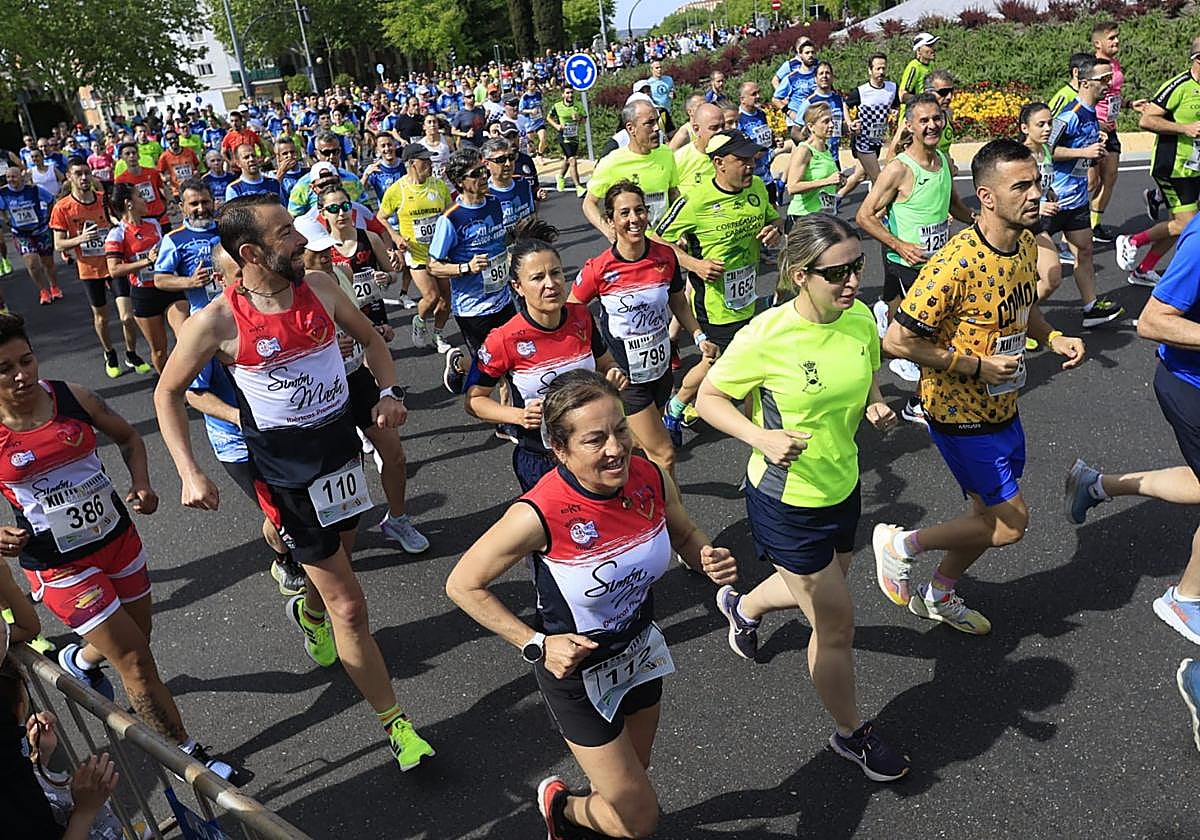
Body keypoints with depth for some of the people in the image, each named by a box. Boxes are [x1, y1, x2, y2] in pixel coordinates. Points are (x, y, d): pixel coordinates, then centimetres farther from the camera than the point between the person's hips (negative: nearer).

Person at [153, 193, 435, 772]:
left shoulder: (319, 287, -5)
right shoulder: (218, 322, -17)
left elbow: (370, 339, 11)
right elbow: (167, 394, -3)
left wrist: (387, 391, -7)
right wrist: (190, 474, -11)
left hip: (343, 447, 5)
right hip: (289, 472, -5)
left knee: (337, 557, 28)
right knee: (349, 606, -3)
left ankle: (310, 611, 64)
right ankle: (394, 722, 13)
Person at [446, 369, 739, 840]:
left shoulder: (650, 479, -18)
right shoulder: (539, 516, -33)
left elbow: (685, 536, 3)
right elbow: (463, 585, -20)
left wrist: (712, 561, -19)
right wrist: (536, 645, -25)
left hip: (640, 651, 5)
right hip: (577, 671, -5)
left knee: (634, 775, 28)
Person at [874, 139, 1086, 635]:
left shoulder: (1026, 244, 1)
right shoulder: (958, 263, -27)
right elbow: (897, 340, -27)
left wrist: (1053, 338, -1)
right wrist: (977, 366, -23)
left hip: (1002, 408, 8)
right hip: (960, 414, -8)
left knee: (989, 516, 19)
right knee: (1010, 524, -2)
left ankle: (940, 595, 42)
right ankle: (900, 545, 17)